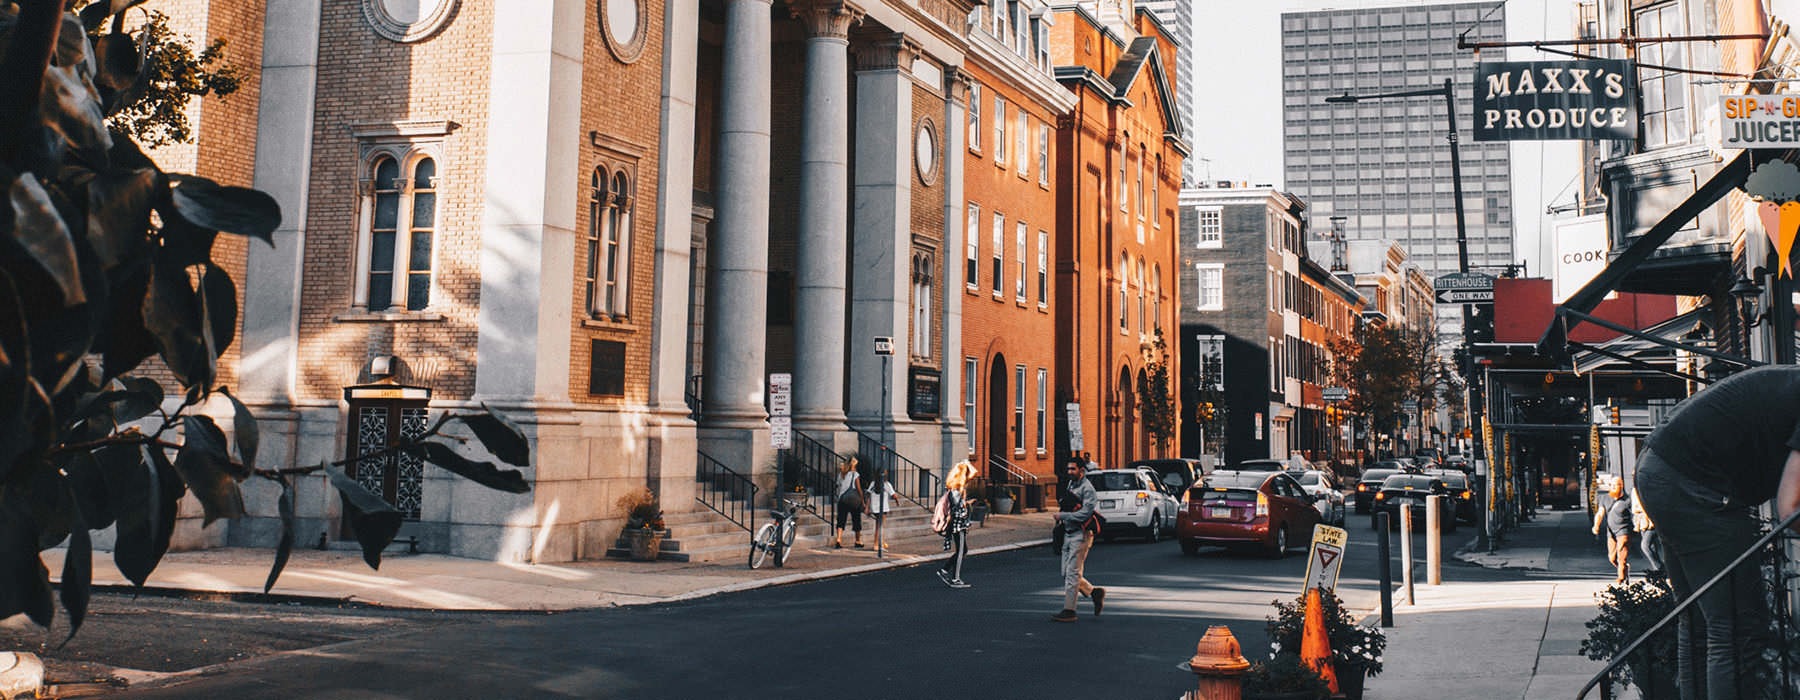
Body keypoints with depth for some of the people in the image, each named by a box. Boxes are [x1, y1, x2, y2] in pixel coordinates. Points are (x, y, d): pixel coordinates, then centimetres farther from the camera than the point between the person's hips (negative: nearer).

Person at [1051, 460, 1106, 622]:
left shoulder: (1087, 489, -12)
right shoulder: (1071, 484, 14)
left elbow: (1085, 514, -21)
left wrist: (1062, 516, -17)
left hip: (1080, 535, -9)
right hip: (1068, 534, 9)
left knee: (1072, 573, -7)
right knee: (1066, 573, 9)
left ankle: (1069, 610, -3)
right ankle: (1094, 592, 23)